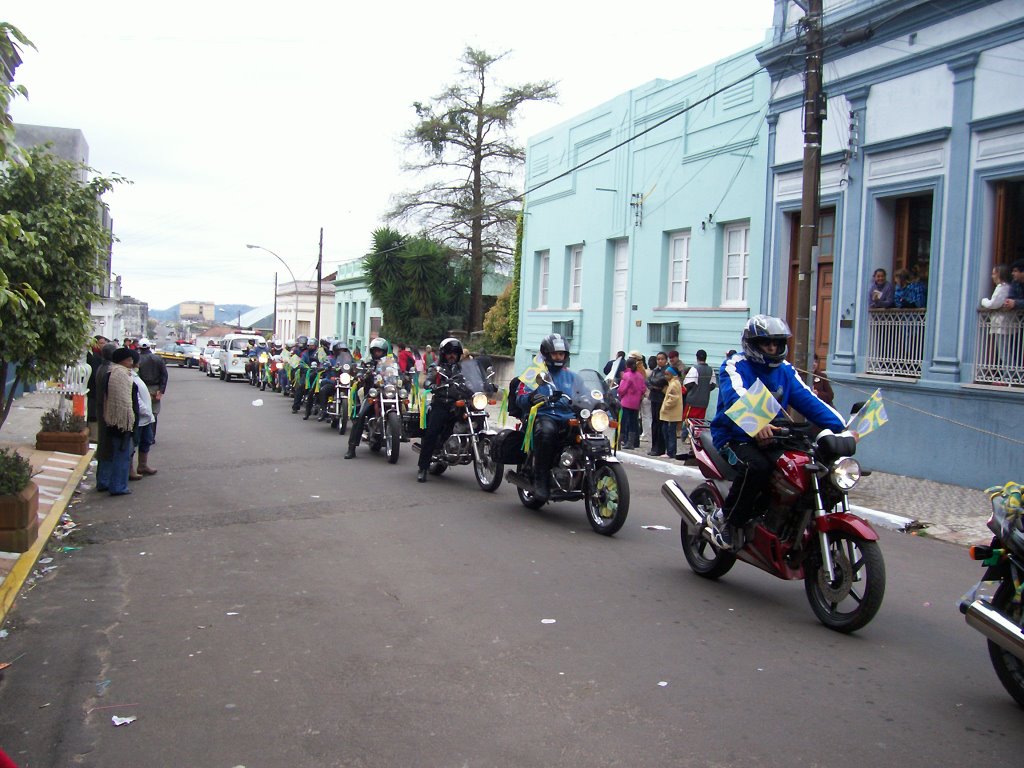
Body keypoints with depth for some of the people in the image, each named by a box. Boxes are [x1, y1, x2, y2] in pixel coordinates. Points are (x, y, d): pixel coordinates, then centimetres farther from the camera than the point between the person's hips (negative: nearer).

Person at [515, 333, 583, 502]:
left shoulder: (572, 377, 26)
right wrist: (531, 398, -21)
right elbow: (520, 397, 2)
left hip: (568, 418, 4)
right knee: (547, 432, -39)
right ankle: (540, 480, -32)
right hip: (543, 415, -3)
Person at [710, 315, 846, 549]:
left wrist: (841, 427, -15)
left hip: (771, 439, 5)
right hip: (735, 438, -5)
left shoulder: (786, 371, 13)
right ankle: (725, 520, -15)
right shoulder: (735, 365, -6)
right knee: (756, 466, -35)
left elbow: (809, 400, 1)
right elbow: (736, 397, -27)